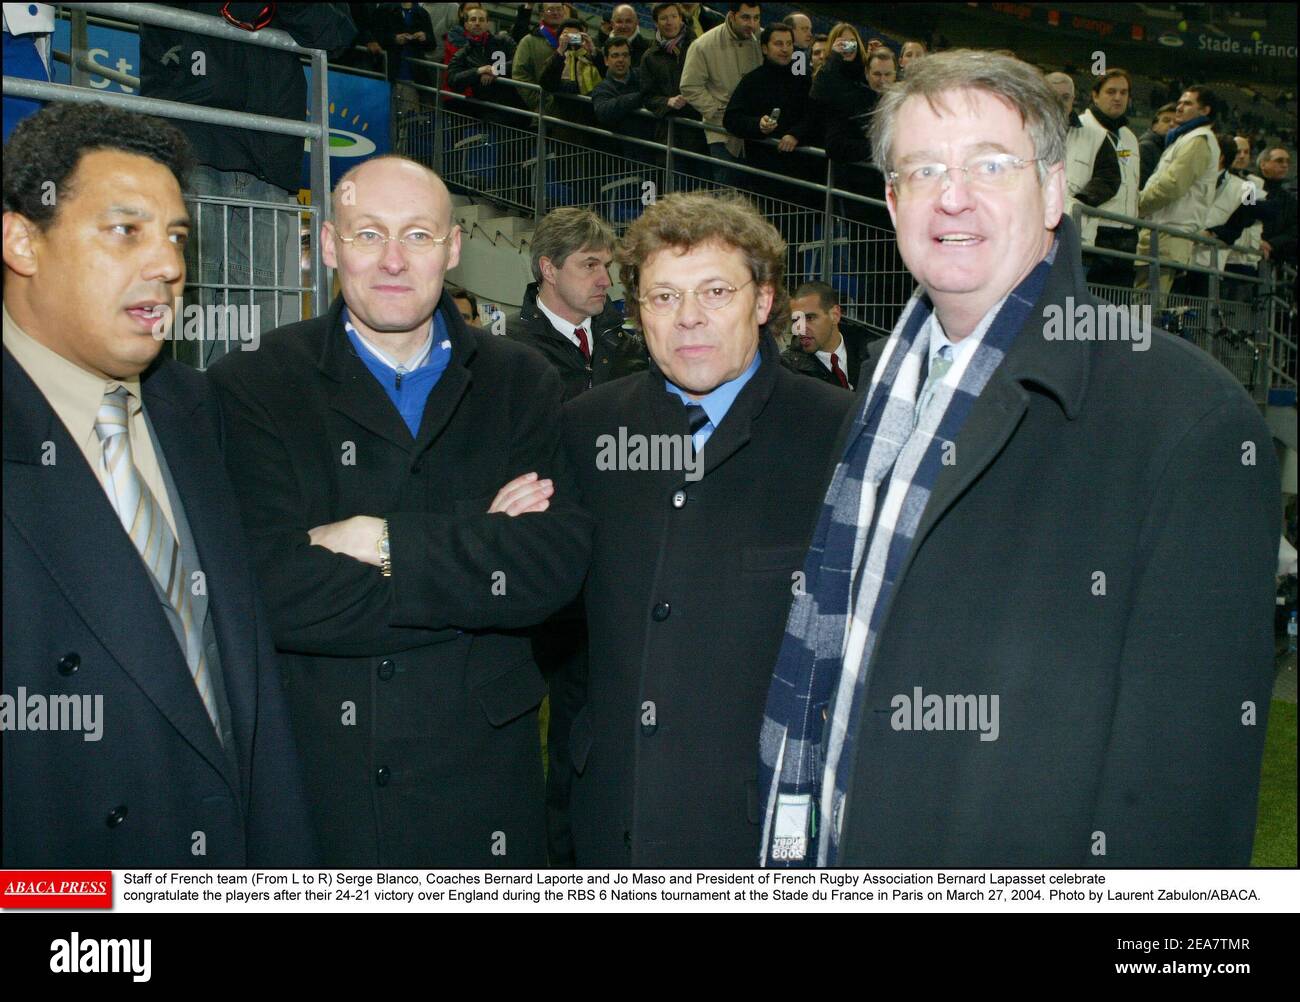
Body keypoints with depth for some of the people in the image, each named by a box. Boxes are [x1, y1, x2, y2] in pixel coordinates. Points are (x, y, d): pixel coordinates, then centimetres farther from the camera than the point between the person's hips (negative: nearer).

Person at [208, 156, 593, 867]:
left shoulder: (521, 382, 2)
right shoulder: (251, 387, -5)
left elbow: (560, 563, -10)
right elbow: (278, 594, -18)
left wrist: (389, 543, -18)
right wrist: (478, 553, -15)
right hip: (310, 776, -1)